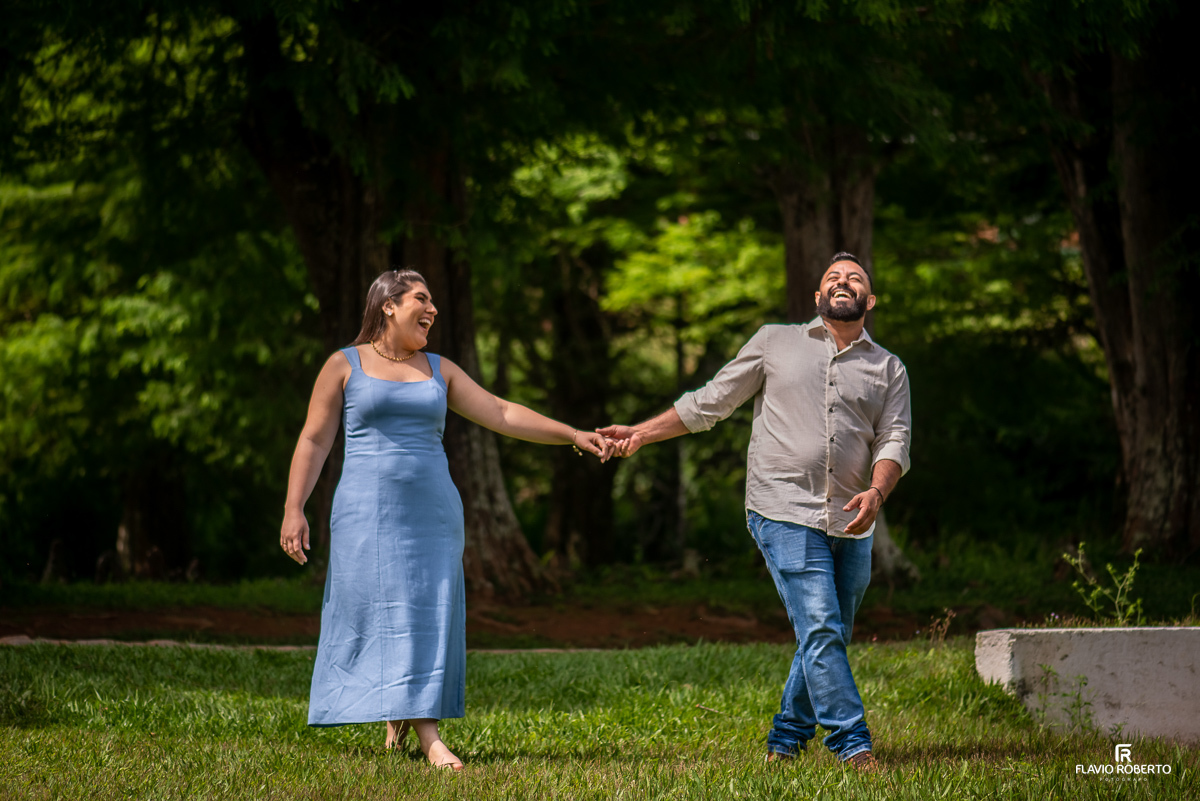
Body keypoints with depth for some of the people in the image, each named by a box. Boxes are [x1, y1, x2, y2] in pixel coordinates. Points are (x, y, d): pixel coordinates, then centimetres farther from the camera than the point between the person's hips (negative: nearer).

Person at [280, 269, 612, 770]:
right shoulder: (344, 366, 2)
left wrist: (572, 436, 1)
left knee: (429, 617, -2)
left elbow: (501, 415, 8)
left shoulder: (439, 370, 13)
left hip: (431, 515, 4)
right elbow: (314, 441, 1)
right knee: (377, 616, -8)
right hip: (368, 515, -3)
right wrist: (294, 509, -8)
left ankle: (410, 714, 7)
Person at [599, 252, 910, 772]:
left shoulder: (888, 370, 14)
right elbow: (710, 402, 14)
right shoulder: (774, 343, 9)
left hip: (851, 526, 4)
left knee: (828, 638, 8)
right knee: (820, 631, -14)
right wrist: (641, 433, 11)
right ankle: (852, 745, -14)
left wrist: (876, 492, -17)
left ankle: (786, 738, 23)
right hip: (785, 515, -3)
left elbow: (894, 440, 3)